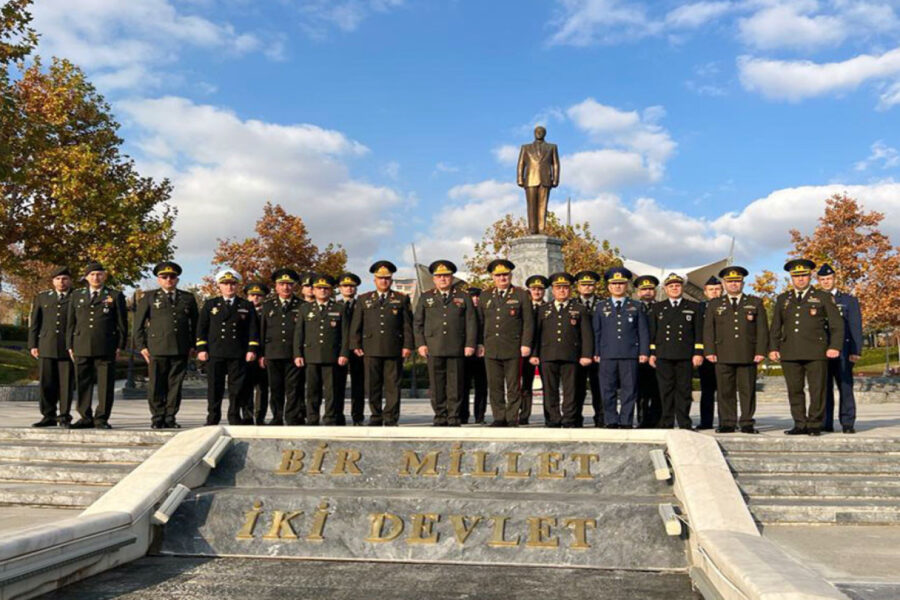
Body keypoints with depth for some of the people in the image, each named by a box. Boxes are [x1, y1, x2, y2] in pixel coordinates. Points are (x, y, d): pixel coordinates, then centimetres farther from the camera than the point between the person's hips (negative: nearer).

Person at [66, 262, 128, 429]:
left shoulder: (115, 296, 8)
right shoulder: (77, 296, 17)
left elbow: (122, 323, 5)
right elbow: (70, 323, 17)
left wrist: (120, 346, -2)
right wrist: (70, 346, 9)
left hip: (106, 348, -3)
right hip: (81, 347, 3)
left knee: (105, 385, -3)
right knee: (83, 384, 5)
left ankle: (101, 419, 3)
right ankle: (86, 417, 14)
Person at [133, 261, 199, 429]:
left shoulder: (188, 298, 15)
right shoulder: (148, 298, 10)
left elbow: (195, 323, 20)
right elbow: (138, 324, 8)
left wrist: (192, 345, 11)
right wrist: (142, 346, 0)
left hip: (181, 350, 2)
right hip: (157, 349, -2)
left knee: (175, 385, 3)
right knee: (156, 385, -1)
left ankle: (170, 418, 10)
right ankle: (157, 418, 9)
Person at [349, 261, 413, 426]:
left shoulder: (402, 299, 10)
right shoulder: (364, 299, 14)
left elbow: (408, 324, 6)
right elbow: (356, 324, 11)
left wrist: (408, 345, -3)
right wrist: (356, 345, 2)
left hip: (394, 349, -1)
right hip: (371, 350, 1)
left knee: (392, 386, 0)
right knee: (373, 386, 4)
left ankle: (391, 419, 5)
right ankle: (376, 417, 13)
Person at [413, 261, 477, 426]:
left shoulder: (463, 297, 11)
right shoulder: (425, 298, 13)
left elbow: (471, 323, 7)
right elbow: (417, 323, 11)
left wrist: (470, 344, -3)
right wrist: (420, 344, 0)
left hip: (456, 349, -1)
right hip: (434, 349, 1)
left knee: (455, 384, 0)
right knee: (437, 385, 1)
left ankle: (454, 418, 8)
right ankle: (440, 417, 10)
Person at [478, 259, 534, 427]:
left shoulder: (521, 295, 4)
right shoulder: (486, 297, 15)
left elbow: (528, 322, 0)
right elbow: (480, 322, 17)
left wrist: (526, 344, -7)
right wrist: (480, 343, 9)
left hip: (513, 349, -3)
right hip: (491, 349, 3)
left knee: (513, 386, 2)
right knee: (495, 386, 5)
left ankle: (512, 419, 9)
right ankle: (499, 418, 13)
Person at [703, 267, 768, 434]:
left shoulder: (755, 303, 13)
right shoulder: (714, 304, 14)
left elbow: (762, 329, 7)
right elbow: (708, 330, 9)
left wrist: (761, 351, -3)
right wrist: (710, 351, -2)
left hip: (748, 355, 0)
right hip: (723, 355, 0)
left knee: (747, 389, 0)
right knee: (725, 390, 0)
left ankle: (747, 423, 6)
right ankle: (727, 423, 6)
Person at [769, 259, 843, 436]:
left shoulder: (823, 297, 10)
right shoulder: (783, 299, 18)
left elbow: (837, 324, 5)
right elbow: (775, 327, 17)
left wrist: (835, 347, -7)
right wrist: (773, 348, 7)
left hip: (816, 353, -3)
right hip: (789, 353, 3)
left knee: (817, 390, -3)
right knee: (794, 391, 2)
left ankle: (815, 425, 5)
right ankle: (800, 425, 9)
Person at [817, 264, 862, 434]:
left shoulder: (849, 300, 9)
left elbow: (856, 327, 4)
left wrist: (856, 351, -6)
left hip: (842, 351, -1)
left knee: (845, 387, -3)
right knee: (823, 388, 1)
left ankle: (848, 424, 1)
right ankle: (825, 424, 5)